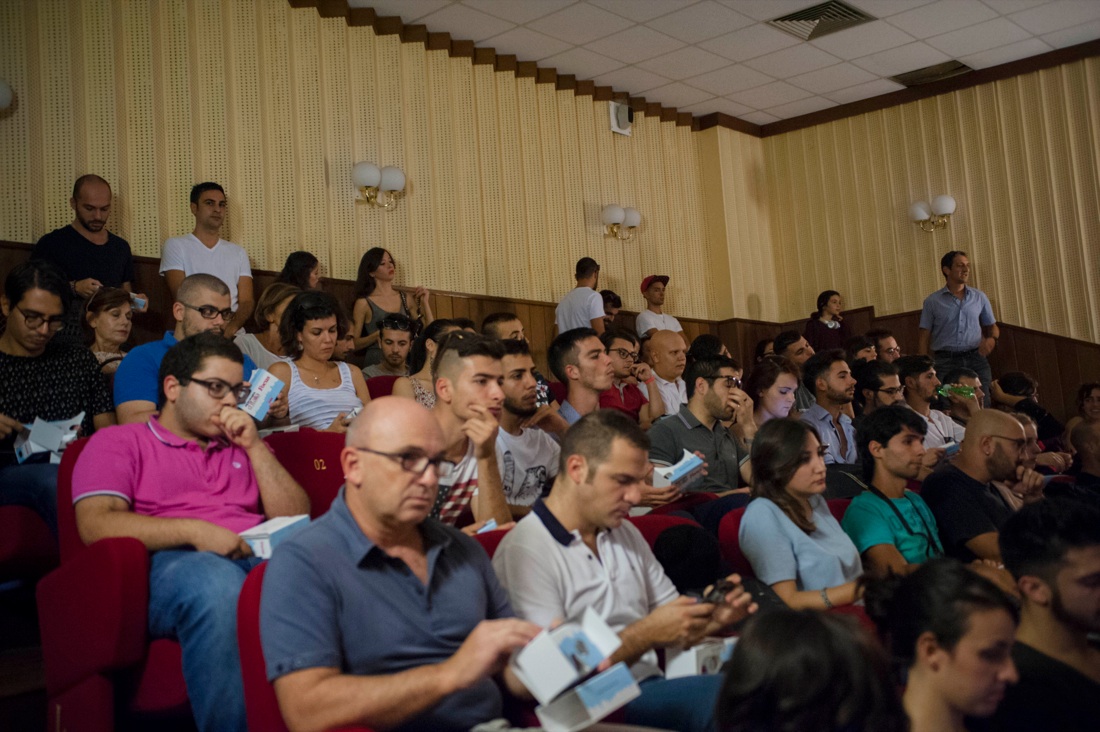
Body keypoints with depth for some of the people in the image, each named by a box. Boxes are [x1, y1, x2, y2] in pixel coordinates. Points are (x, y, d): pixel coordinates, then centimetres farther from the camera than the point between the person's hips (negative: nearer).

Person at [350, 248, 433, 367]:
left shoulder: (404, 298, 13)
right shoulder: (364, 303, 1)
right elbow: (354, 344, -2)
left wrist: (425, 302, 3)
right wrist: (380, 333, -15)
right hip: (377, 363, -4)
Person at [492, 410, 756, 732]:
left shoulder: (626, 534, 16)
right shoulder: (523, 552, -10)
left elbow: (677, 626, 20)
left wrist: (712, 616, -2)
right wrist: (648, 633, -17)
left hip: (651, 689, 8)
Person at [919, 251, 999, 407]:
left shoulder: (980, 297, 10)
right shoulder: (932, 301, 4)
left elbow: (992, 326, 18)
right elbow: (924, 338, 4)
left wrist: (992, 339, -6)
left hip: (976, 359, 2)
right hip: (945, 361, -2)